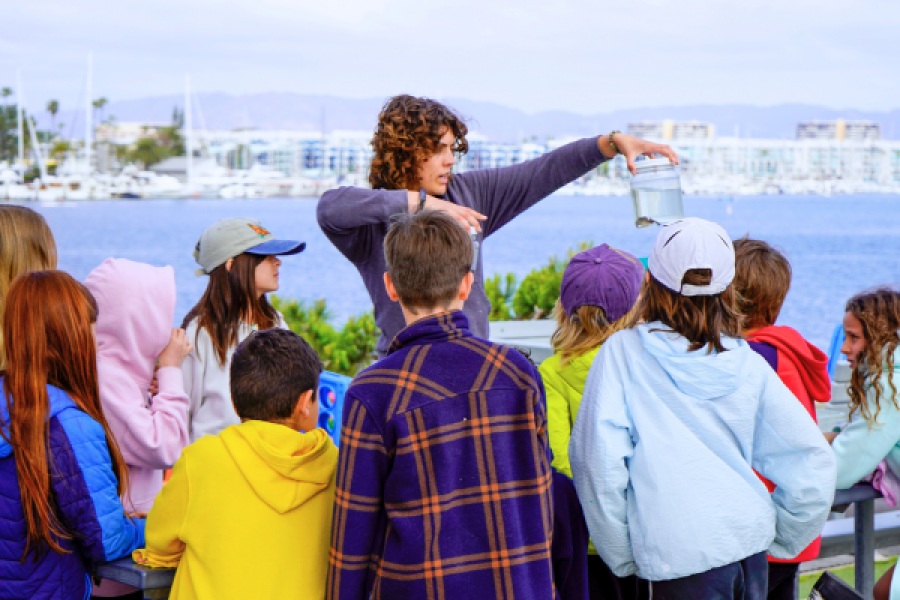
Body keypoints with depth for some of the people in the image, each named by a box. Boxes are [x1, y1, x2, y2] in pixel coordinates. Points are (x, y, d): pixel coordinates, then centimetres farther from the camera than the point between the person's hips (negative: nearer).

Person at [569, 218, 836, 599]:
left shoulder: (622, 352, -1)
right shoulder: (750, 366, 6)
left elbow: (598, 459, -9)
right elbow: (813, 462, 5)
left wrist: (622, 557, 1)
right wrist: (776, 541, 17)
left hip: (681, 555, -4)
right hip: (751, 542, 4)